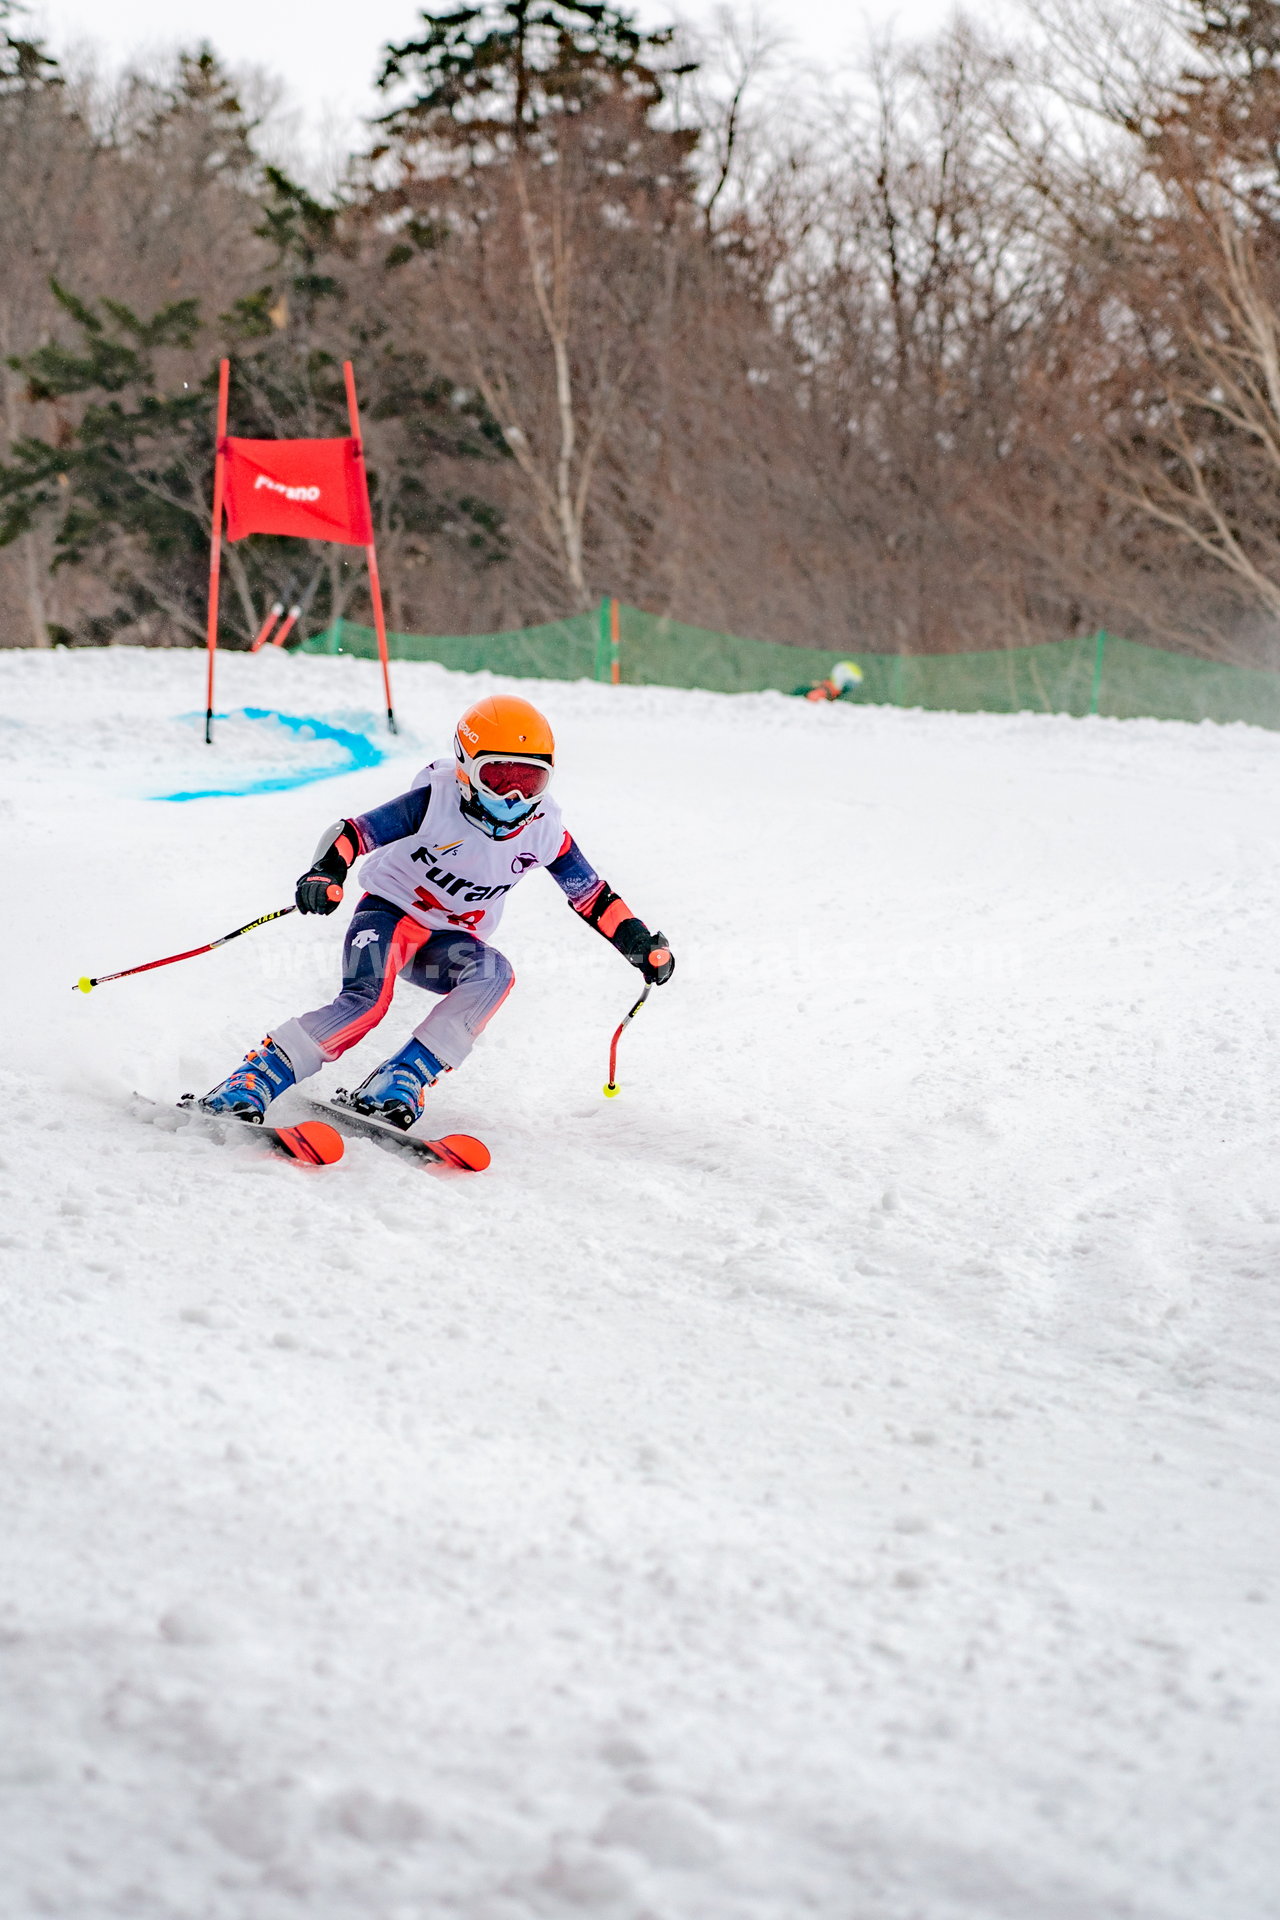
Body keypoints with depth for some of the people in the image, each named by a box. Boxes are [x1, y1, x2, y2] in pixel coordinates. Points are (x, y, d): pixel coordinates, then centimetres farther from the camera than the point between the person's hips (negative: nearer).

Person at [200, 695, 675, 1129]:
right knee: (367, 1000, -32)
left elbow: (591, 895, 5)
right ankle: (255, 1079, -27)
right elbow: (356, 832, -24)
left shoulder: (542, 828, -7)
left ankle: (402, 1081, -30)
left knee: (492, 973, -29)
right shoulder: (437, 799, -20)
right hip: (390, 913, -4)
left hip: (450, 941, 4)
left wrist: (638, 942, -3)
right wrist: (327, 871, -44)